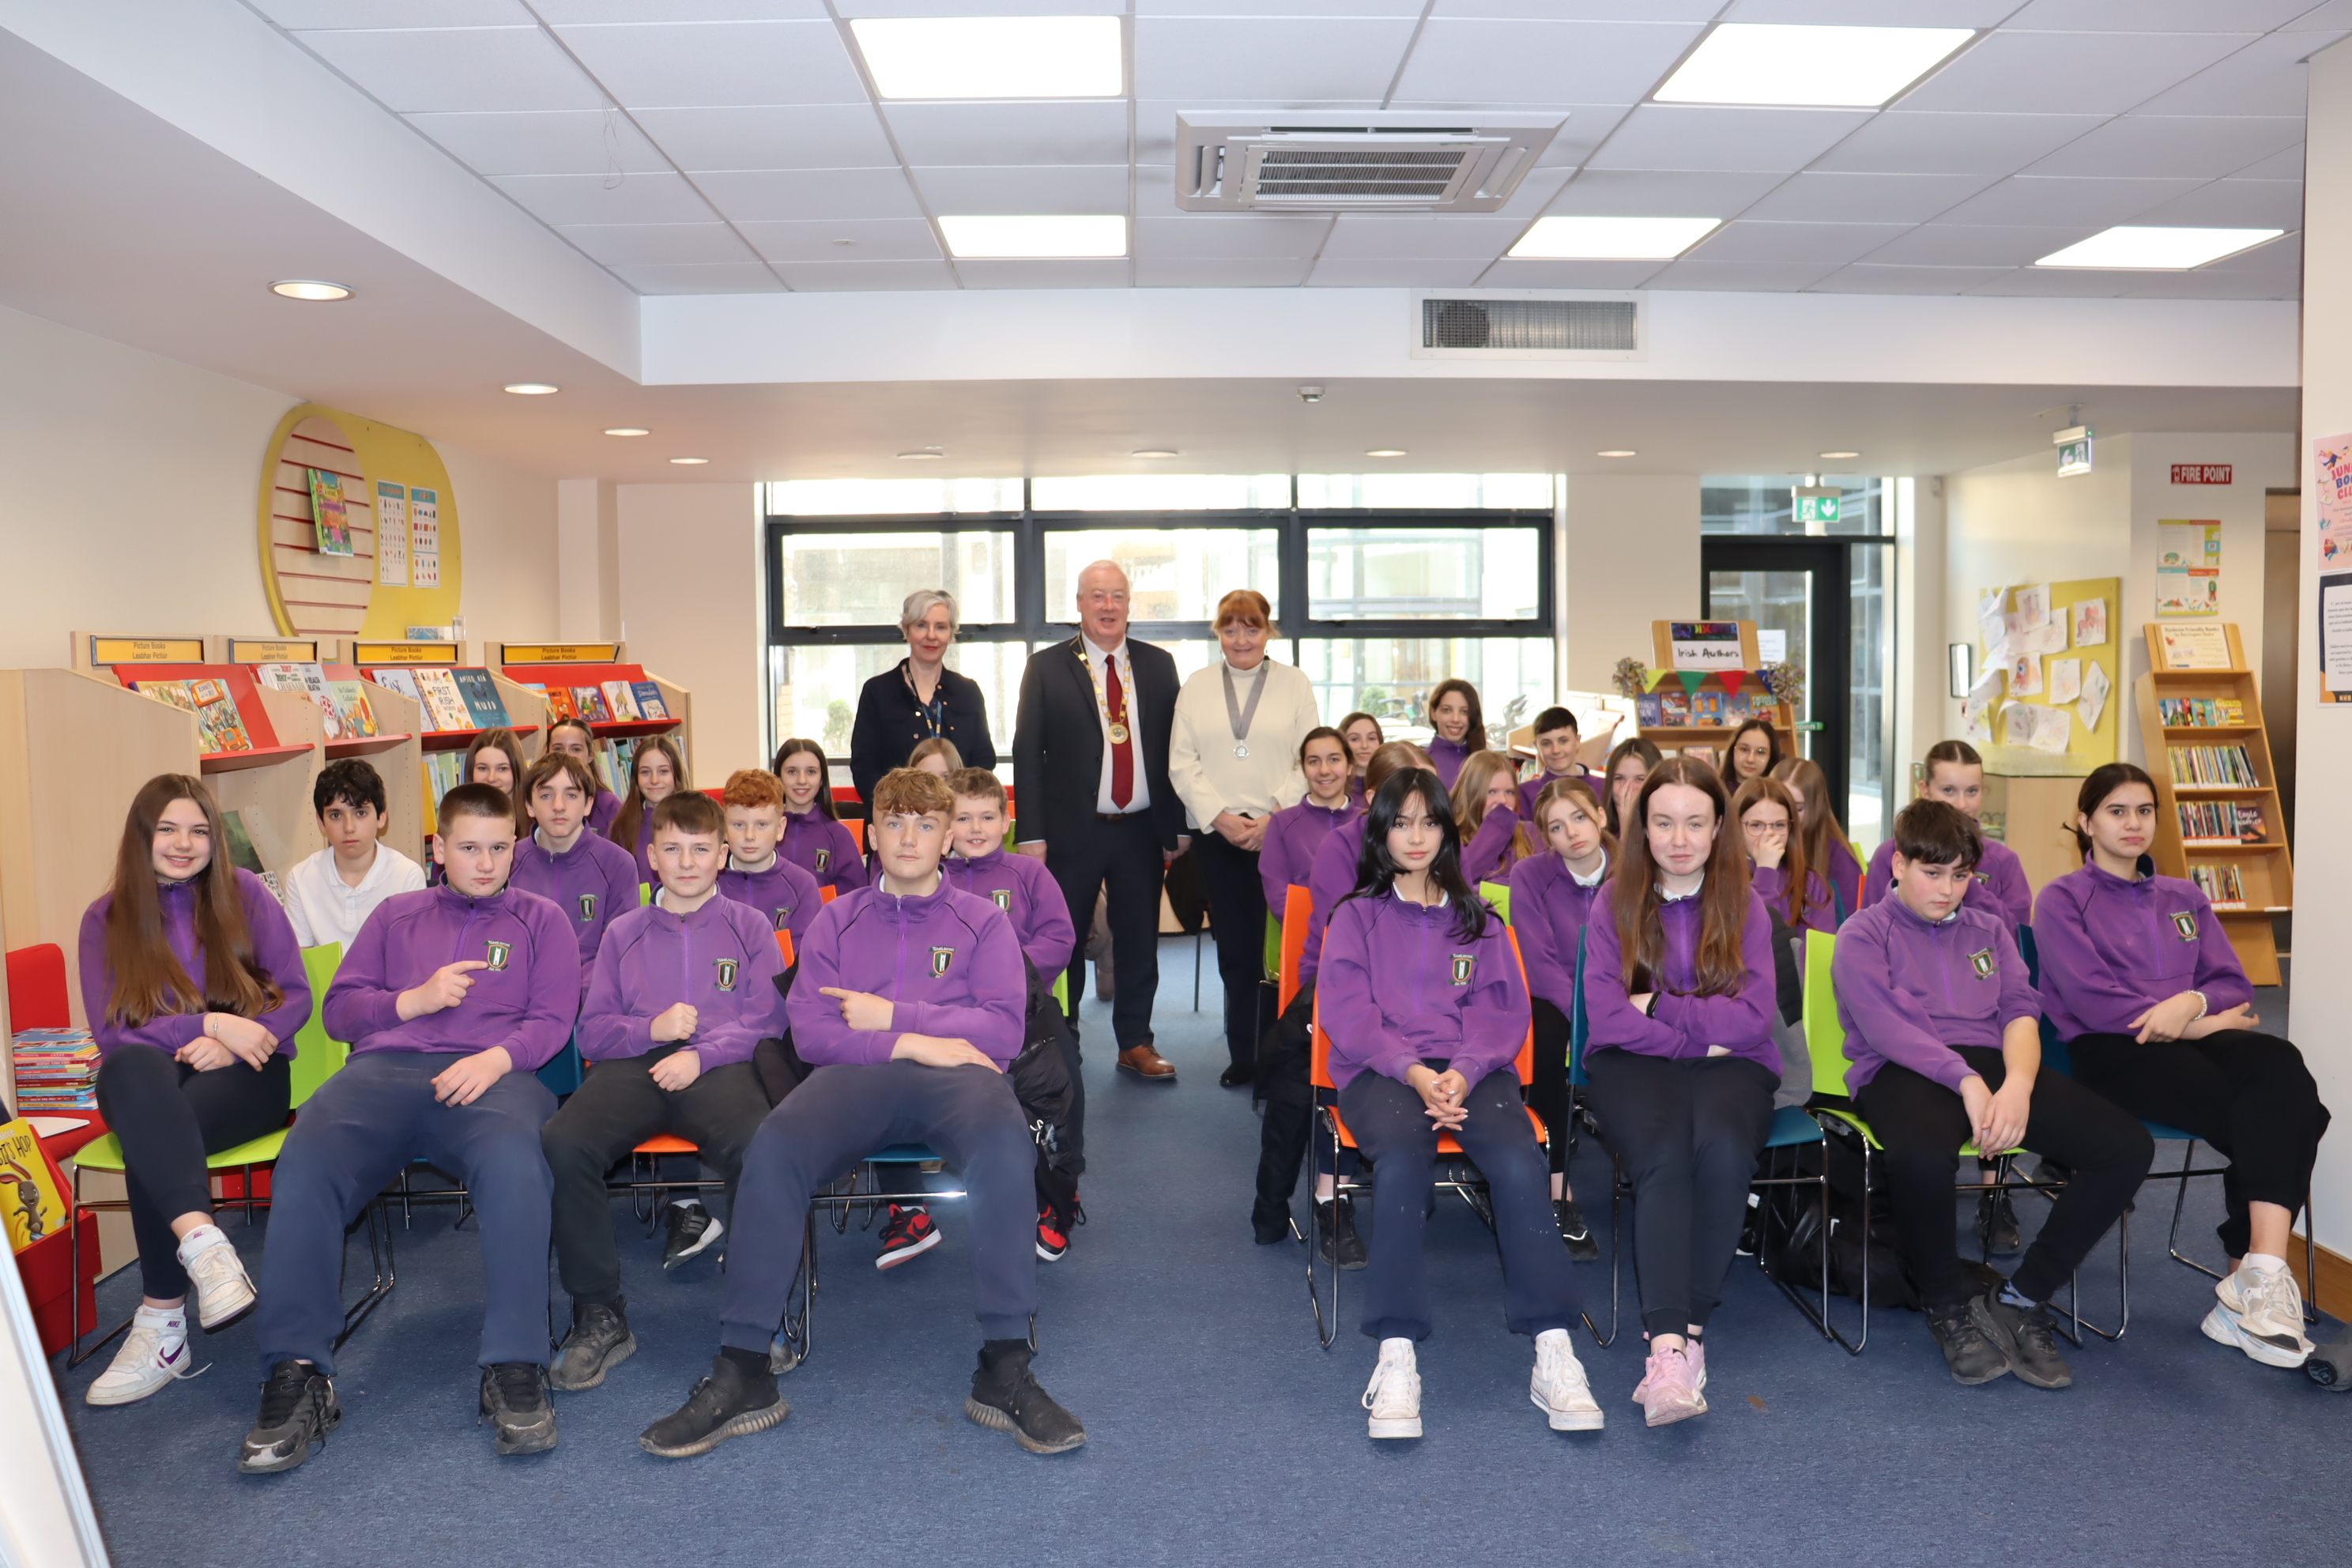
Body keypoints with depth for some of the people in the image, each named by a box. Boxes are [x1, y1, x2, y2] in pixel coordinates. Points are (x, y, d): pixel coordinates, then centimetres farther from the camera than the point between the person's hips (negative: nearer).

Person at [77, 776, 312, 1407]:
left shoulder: (245, 894, 6)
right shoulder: (106, 919, 9)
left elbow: (296, 997, 3)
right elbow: (110, 1035, 0)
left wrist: (231, 1043, -15)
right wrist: (207, 1023, -14)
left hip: (244, 1074, -1)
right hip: (150, 1082, 1)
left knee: (151, 1142, -35)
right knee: (132, 1069, -38)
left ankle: (162, 1330, -28)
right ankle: (206, 1247, -50)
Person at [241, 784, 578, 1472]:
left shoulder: (541, 919, 21)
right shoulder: (395, 916, 29)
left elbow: (551, 1020, 9)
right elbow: (339, 1008, 21)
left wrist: (497, 1058, -11)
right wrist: (414, 1000, 2)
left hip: (490, 1073, -2)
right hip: (384, 1067, 3)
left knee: (515, 1165, -38)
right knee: (303, 1164, -31)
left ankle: (515, 1369, -33)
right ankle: (297, 1375, -25)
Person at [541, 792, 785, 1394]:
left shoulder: (750, 927, 18)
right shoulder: (623, 933, 25)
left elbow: (768, 1018, 7)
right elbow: (592, 1031, 19)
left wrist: (701, 1054, -9)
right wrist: (651, 1028, -2)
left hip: (719, 1066, -2)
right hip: (633, 1064, 3)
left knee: (761, 1144, -37)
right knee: (562, 1142, -30)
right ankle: (600, 1316, -16)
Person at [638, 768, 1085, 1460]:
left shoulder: (983, 921, 19)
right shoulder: (837, 920, 22)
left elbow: (1003, 1029, 4)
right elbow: (810, 1029, 7)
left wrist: (894, 1015, -2)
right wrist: (910, 1042, -7)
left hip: (956, 1072, -1)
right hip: (857, 1075, 1)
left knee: (1004, 1143, -37)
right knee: (773, 1148, -32)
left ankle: (1005, 1371, -30)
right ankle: (742, 1375, -23)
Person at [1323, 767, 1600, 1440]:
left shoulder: (1477, 917, 23)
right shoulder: (1357, 916, 17)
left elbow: (1506, 1009, 10)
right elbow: (1347, 1013, 3)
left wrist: (1464, 1071, -12)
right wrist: (1413, 1071, -15)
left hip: (1471, 1066, 2)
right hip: (1381, 1070, -2)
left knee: (1517, 1159, -31)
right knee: (1403, 1154, -36)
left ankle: (1554, 1354, -30)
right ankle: (1396, 1358, -37)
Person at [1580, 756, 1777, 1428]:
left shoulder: (1744, 906, 10)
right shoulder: (1614, 903, 7)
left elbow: (1751, 1019, -2)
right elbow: (1607, 1018, -3)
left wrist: (1658, 1006, -7)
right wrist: (1699, 1034, -7)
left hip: (1730, 1064, 1)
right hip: (1635, 1062, -1)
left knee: (1722, 1149, -33)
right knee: (1663, 1156, -33)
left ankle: (1682, 1331, -24)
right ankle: (1670, 1342, -38)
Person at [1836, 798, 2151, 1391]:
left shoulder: (1989, 930, 25)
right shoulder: (1863, 935, 9)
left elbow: (2021, 1010, 10)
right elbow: (1885, 1027, -7)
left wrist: (2018, 1084, -13)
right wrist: (1966, 1080, -21)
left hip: (1994, 1066, 6)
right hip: (1904, 1073, -5)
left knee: (2128, 1146, -19)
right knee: (1921, 1154, -41)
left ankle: (2021, 1298, -6)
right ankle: (1948, 1303, -9)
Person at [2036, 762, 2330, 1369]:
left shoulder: (2184, 897, 25)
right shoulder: (2062, 900, 8)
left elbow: (2234, 986, 13)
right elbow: (2093, 999, -5)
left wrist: (2190, 1003, -10)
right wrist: (2196, 1024, -9)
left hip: (2195, 1039, 5)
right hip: (2112, 1048, -4)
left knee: (2281, 1068, -32)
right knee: (2267, 1115, -30)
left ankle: (2259, 1280, -37)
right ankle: (2259, 1281, -20)